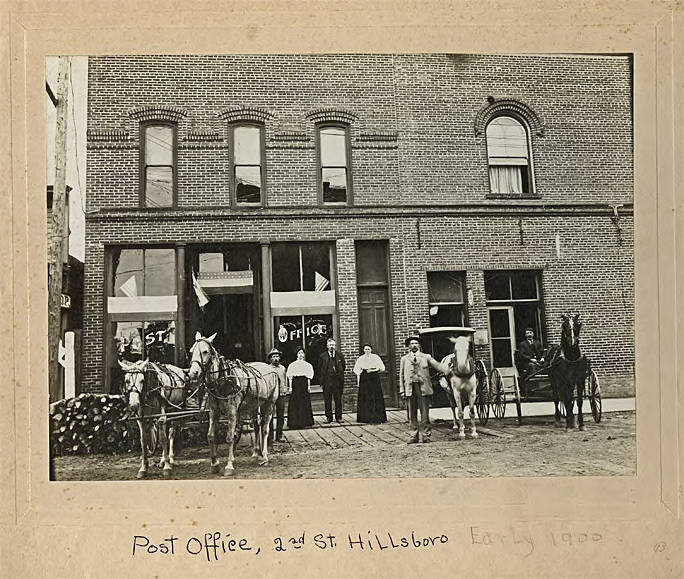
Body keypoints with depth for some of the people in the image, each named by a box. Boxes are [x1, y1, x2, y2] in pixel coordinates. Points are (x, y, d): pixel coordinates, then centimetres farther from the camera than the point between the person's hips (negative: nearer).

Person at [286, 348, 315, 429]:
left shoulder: (307, 365, 13)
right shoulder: (292, 365, 8)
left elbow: (309, 377, 12)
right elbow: (290, 377, 3)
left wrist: (308, 386, 3)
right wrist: (290, 387, -4)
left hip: (304, 383, 2)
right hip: (295, 383, -2)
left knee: (304, 403, -1)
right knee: (295, 403, -4)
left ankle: (304, 422, 4)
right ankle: (294, 423, -3)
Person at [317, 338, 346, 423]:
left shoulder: (340, 355, 7)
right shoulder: (322, 356, 3)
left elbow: (344, 366, 17)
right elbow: (319, 369, 6)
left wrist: (339, 374, 11)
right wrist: (321, 380, 1)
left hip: (338, 381, 1)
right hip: (327, 381, -1)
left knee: (338, 400, 4)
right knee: (327, 401, 2)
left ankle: (338, 417, 11)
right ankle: (329, 417, 10)